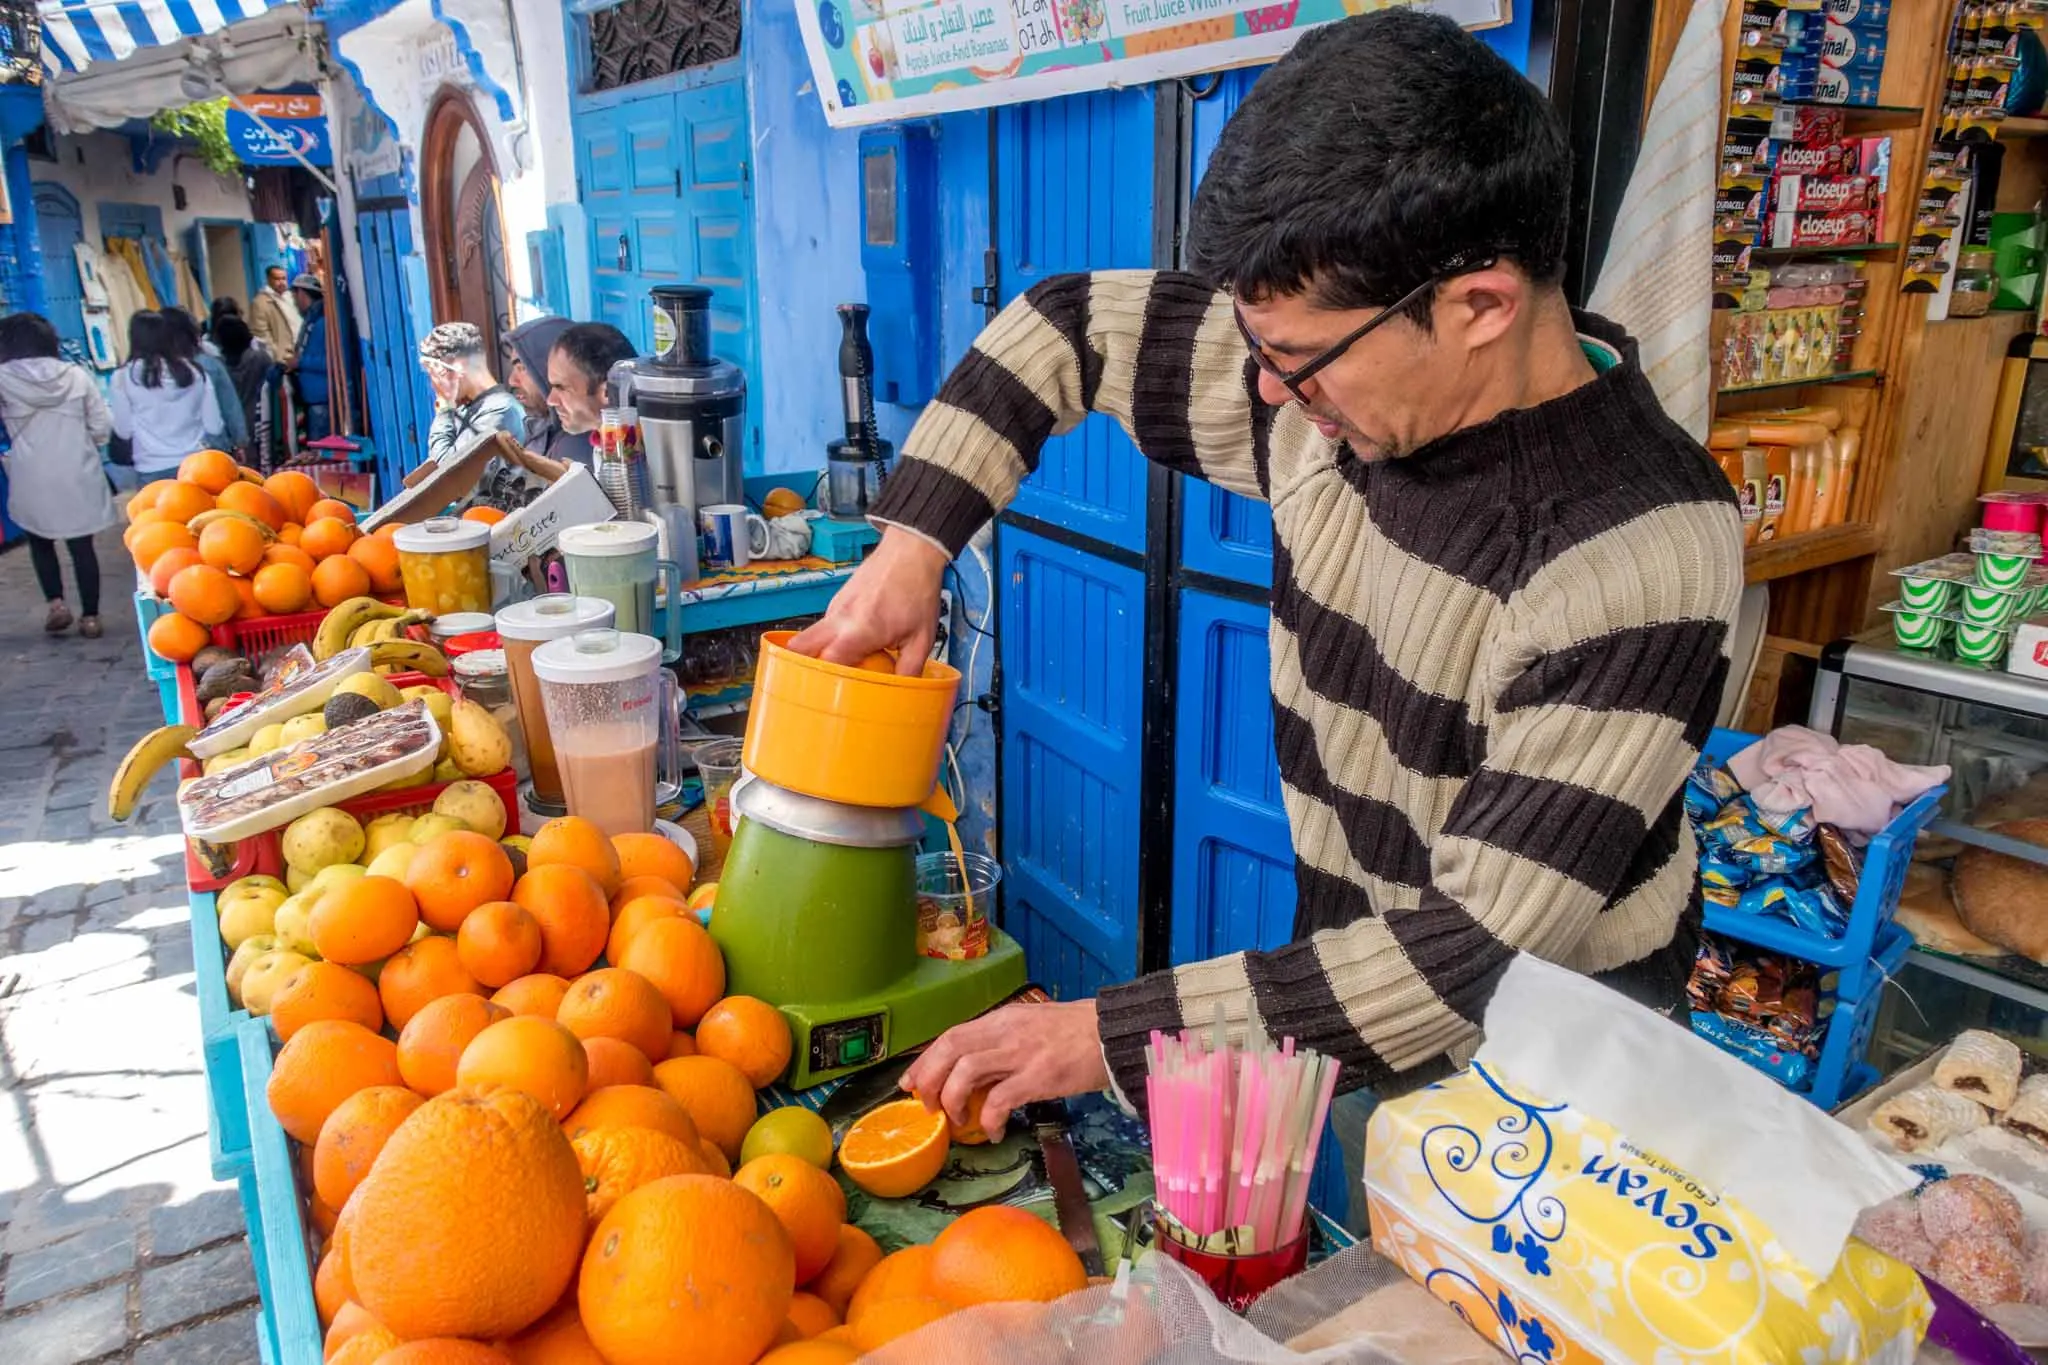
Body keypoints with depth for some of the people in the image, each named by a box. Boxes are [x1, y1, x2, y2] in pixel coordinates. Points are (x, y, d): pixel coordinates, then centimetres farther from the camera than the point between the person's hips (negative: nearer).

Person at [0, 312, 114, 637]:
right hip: (78, 476, 1)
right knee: (82, 546, 8)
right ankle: (90, 616, 10)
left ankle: (55, 603, 5)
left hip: (32, 479, -1)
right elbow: (102, 425, 0)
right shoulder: (77, 375, 0)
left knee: (40, 542, 19)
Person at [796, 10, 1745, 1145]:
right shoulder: (1334, 388, -12)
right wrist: (915, 540, -8)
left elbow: (1481, 955, -30)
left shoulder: (1642, 553, -30)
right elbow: (1069, 324, 2)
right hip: (1356, 1019, 5)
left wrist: (1112, 1035, -30)